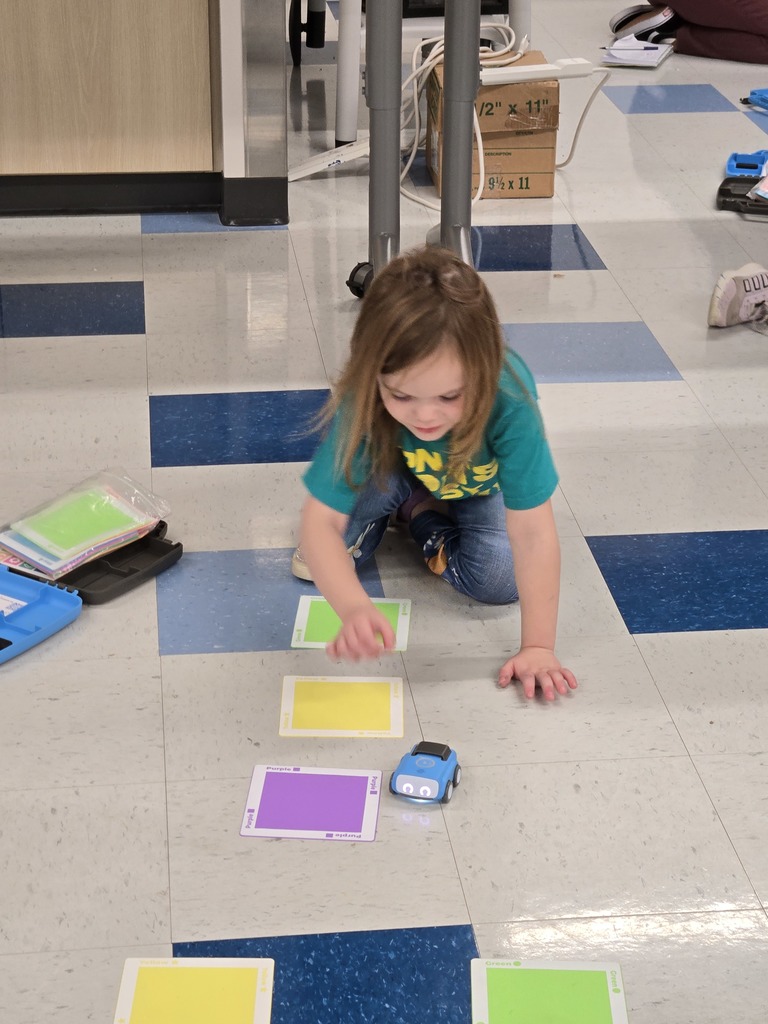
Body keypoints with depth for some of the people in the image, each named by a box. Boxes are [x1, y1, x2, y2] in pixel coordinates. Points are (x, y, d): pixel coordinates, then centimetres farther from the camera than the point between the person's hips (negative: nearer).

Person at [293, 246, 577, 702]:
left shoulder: (509, 400, -43)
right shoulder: (364, 404, -39)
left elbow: (533, 533, -39)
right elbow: (321, 521, -38)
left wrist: (538, 647, -40)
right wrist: (354, 608, -55)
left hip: (479, 488, 0)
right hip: (394, 475, 0)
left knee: (499, 580, -23)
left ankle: (422, 517, 7)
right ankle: (379, 514, 5)